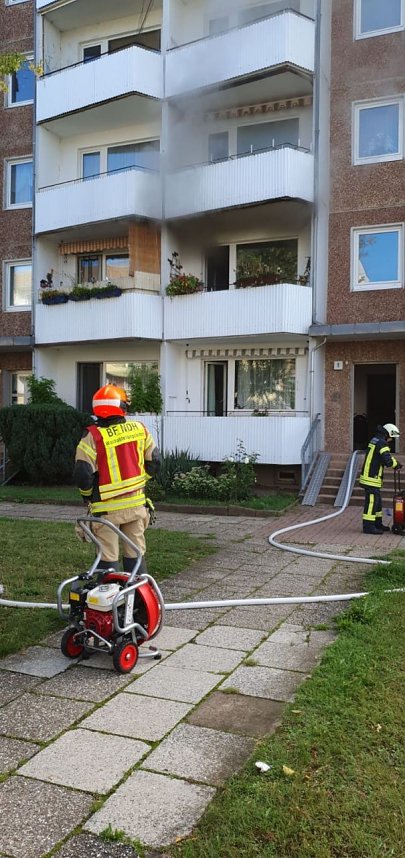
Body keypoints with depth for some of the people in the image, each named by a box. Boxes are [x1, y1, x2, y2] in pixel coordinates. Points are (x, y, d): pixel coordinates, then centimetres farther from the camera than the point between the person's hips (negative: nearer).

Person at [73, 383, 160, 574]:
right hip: (136, 504, 4)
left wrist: (87, 495, 6)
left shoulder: (93, 437, -13)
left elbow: (83, 475, -15)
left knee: (108, 560, 5)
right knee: (136, 555, 14)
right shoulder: (139, 429, 0)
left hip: (107, 509, -3)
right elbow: (154, 462, 8)